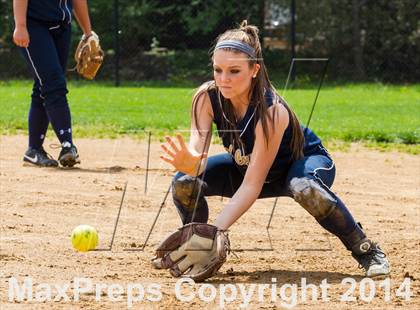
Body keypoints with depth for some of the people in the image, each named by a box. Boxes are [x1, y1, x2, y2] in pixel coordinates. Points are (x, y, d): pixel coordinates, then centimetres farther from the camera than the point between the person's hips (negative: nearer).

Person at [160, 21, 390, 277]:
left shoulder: (272, 111, -37)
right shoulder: (207, 98, -23)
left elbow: (252, 184, -37)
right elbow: (197, 157, -30)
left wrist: (216, 229, -47)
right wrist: (188, 162, -56)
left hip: (305, 160, -5)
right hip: (245, 166, 5)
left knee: (306, 188, -41)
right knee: (184, 183, -19)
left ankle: (365, 249, -21)